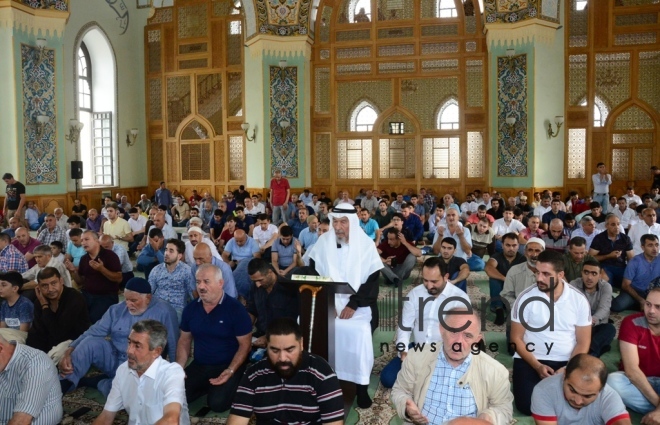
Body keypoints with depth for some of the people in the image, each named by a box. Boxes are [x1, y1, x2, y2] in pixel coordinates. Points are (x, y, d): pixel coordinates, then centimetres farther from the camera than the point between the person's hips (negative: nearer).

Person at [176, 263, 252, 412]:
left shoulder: (236, 309, -14)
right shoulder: (190, 309, 2)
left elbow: (245, 345, -11)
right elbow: (185, 340, 12)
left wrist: (230, 371, -23)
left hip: (227, 367, -5)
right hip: (199, 366, 5)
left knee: (217, 403, -27)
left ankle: (217, 388, 7)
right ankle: (207, 387, 10)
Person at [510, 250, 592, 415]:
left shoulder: (579, 299, -4)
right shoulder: (525, 298, -8)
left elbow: (583, 342, 0)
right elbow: (516, 338, -4)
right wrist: (537, 366, -15)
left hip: (566, 361, 1)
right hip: (530, 360, -1)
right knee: (527, 405, -20)